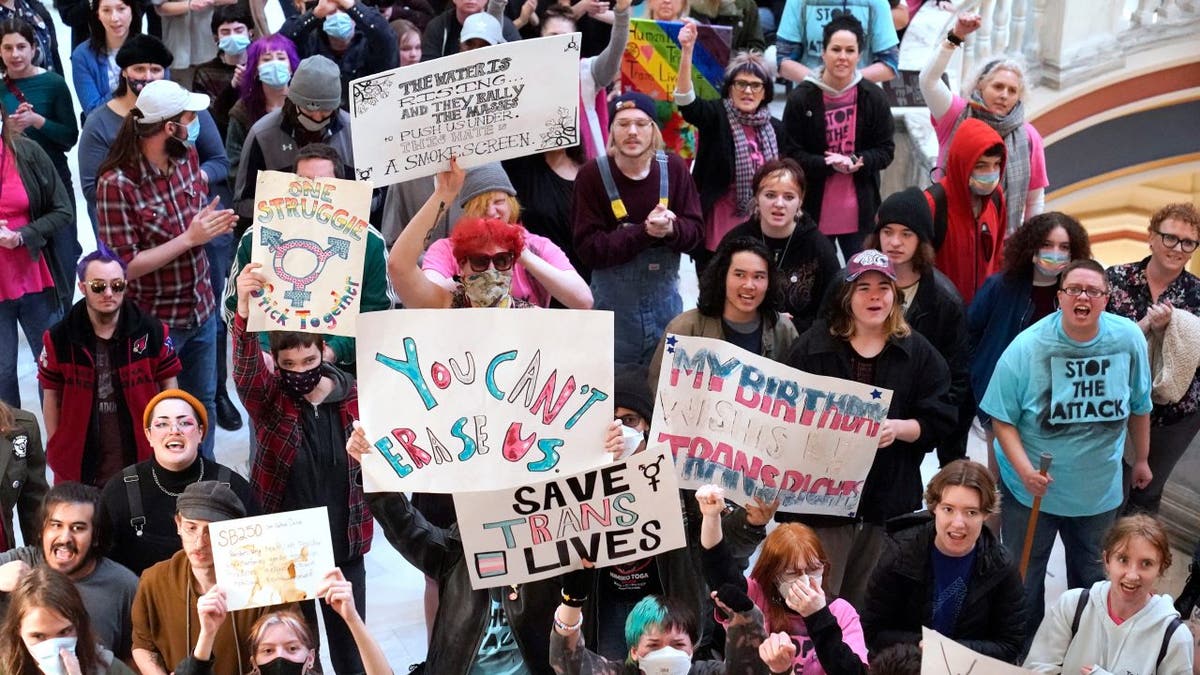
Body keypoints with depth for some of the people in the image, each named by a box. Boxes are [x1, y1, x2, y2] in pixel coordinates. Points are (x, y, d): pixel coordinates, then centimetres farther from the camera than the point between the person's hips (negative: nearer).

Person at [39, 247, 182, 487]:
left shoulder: (152, 331, -7)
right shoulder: (59, 339, -5)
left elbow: (168, 384, 3)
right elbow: (52, 395, 3)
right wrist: (55, 447, 3)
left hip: (142, 456, 0)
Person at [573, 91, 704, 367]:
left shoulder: (673, 167, -2)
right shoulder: (592, 175, -11)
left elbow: (695, 229, 1)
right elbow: (588, 248, -14)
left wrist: (671, 230, -23)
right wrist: (644, 232, -24)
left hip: (666, 299, 3)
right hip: (613, 302, -3)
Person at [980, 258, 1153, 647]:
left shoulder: (1129, 340, -11)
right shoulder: (1027, 348, -18)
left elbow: (1139, 406, 4)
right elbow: (1003, 418, -14)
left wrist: (1141, 459, 13)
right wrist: (1024, 469, -25)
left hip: (1099, 490, 2)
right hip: (1032, 487, -2)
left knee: (1091, 578, 21)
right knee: (1024, 579, 13)